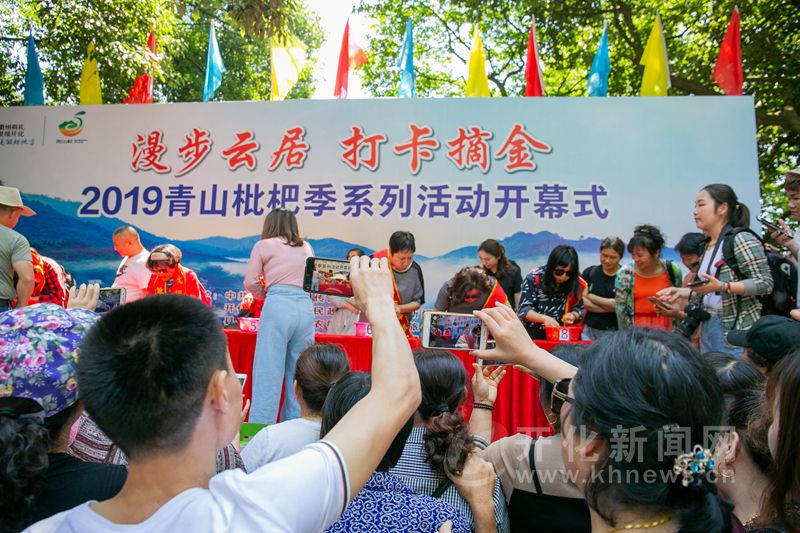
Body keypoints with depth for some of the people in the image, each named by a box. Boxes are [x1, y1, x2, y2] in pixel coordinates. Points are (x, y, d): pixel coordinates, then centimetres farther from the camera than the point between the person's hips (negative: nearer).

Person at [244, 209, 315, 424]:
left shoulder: (264, 245, 10)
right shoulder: (306, 247, 21)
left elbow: (250, 282, 7)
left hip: (278, 307, -4)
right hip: (305, 308, 4)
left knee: (268, 372, -3)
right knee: (297, 373, 9)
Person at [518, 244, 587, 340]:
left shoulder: (576, 283, -4)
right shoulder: (534, 278, -12)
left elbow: (578, 308, 7)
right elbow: (524, 309, -11)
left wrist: (573, 315, -14)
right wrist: (544, 318, -26)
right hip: (532, 334, -2)